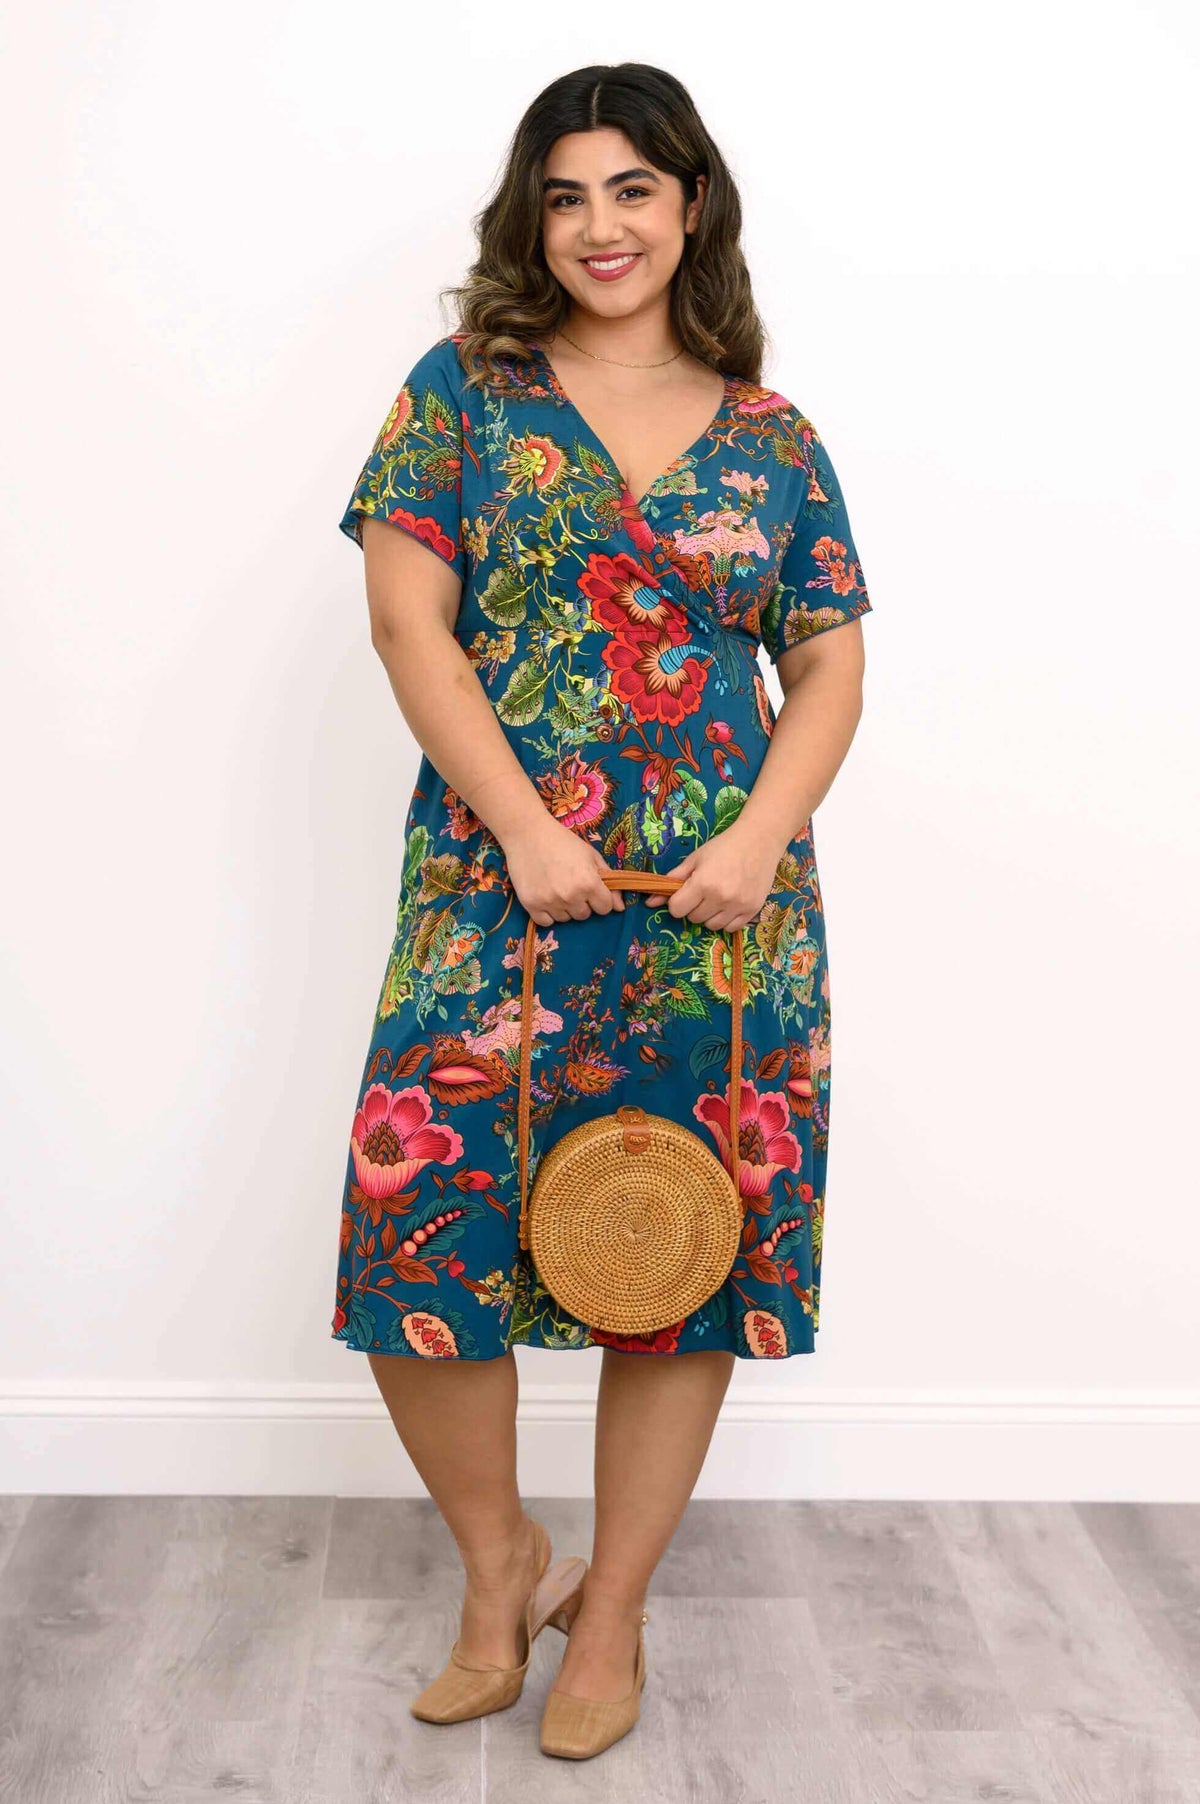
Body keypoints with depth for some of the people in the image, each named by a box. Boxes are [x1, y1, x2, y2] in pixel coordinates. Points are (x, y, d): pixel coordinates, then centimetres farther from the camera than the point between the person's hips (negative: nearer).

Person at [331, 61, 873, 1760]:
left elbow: (831, 667, 9)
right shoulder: (465, 390, 6)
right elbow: (409, 621, -2)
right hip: (499, 889, -1)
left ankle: (611, 1616, 26)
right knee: (418, 1225, -6)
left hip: (725, 912, 2)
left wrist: (763, 835, -9)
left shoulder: (773, 440, 10)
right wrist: (526, 831, -12)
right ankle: (503, 1564, 22)